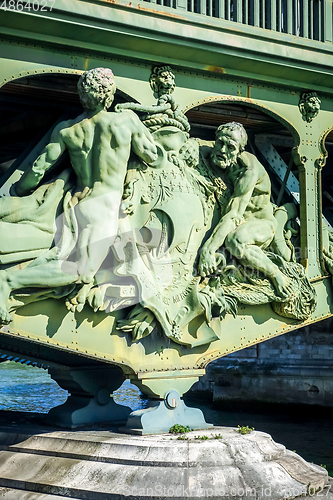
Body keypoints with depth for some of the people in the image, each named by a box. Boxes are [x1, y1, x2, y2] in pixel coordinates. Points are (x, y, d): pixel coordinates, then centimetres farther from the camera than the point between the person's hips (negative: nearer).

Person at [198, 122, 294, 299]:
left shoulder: (248, 168, -25)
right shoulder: (216, 160, -4)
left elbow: (234, 214, -34)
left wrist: (208, 248, -42)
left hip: (260, 222, -8)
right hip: (238, 224, 8)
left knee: (235, 241, -40)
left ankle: (275, 274, -21)